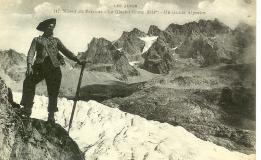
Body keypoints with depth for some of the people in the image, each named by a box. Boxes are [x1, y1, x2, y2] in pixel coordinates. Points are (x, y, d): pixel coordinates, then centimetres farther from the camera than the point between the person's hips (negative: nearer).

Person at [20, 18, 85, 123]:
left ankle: (51, 115, 11)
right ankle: (27, 108, -8)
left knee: (53, 93, 0)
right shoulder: (37, 40, 16)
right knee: (28, 83, -20)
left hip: (53, 68, 1)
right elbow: (31, 53, 4)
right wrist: (29, 65, -13)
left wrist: (77, 60, 1)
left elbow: (65, 51, 13)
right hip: (39, 66, -1)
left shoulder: (56, 40, 21)